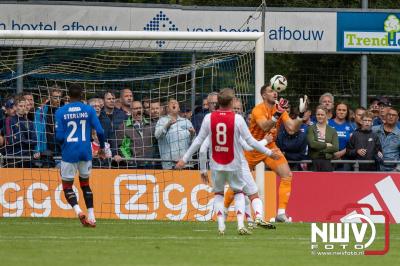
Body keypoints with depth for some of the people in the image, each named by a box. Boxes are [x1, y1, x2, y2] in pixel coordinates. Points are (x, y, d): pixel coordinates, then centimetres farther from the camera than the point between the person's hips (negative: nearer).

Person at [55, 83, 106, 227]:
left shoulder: (61, 112, -4)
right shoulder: (89, 110, 0)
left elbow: (59, 136, -7)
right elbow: (100, 131, -4)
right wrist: (102, 148, 12)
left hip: (69, 153, -2)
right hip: (85, 152, 2)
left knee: (67, 186, 8)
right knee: (85, 184, 19)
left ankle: (78, 211, -17)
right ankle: (91, 217, 11)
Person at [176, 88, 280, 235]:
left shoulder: (209, 118, -6)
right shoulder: (237, 118, -11)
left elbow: (198, 141, -2)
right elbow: (250, 141, -9)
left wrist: (185, 159, 8)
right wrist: (269, 153, 3)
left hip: (216, 164, 1)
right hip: (233, 164, -1)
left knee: (218, 194, 16)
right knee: (239, 192, 15)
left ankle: (221, 226, 1)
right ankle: (240, 225, -1)